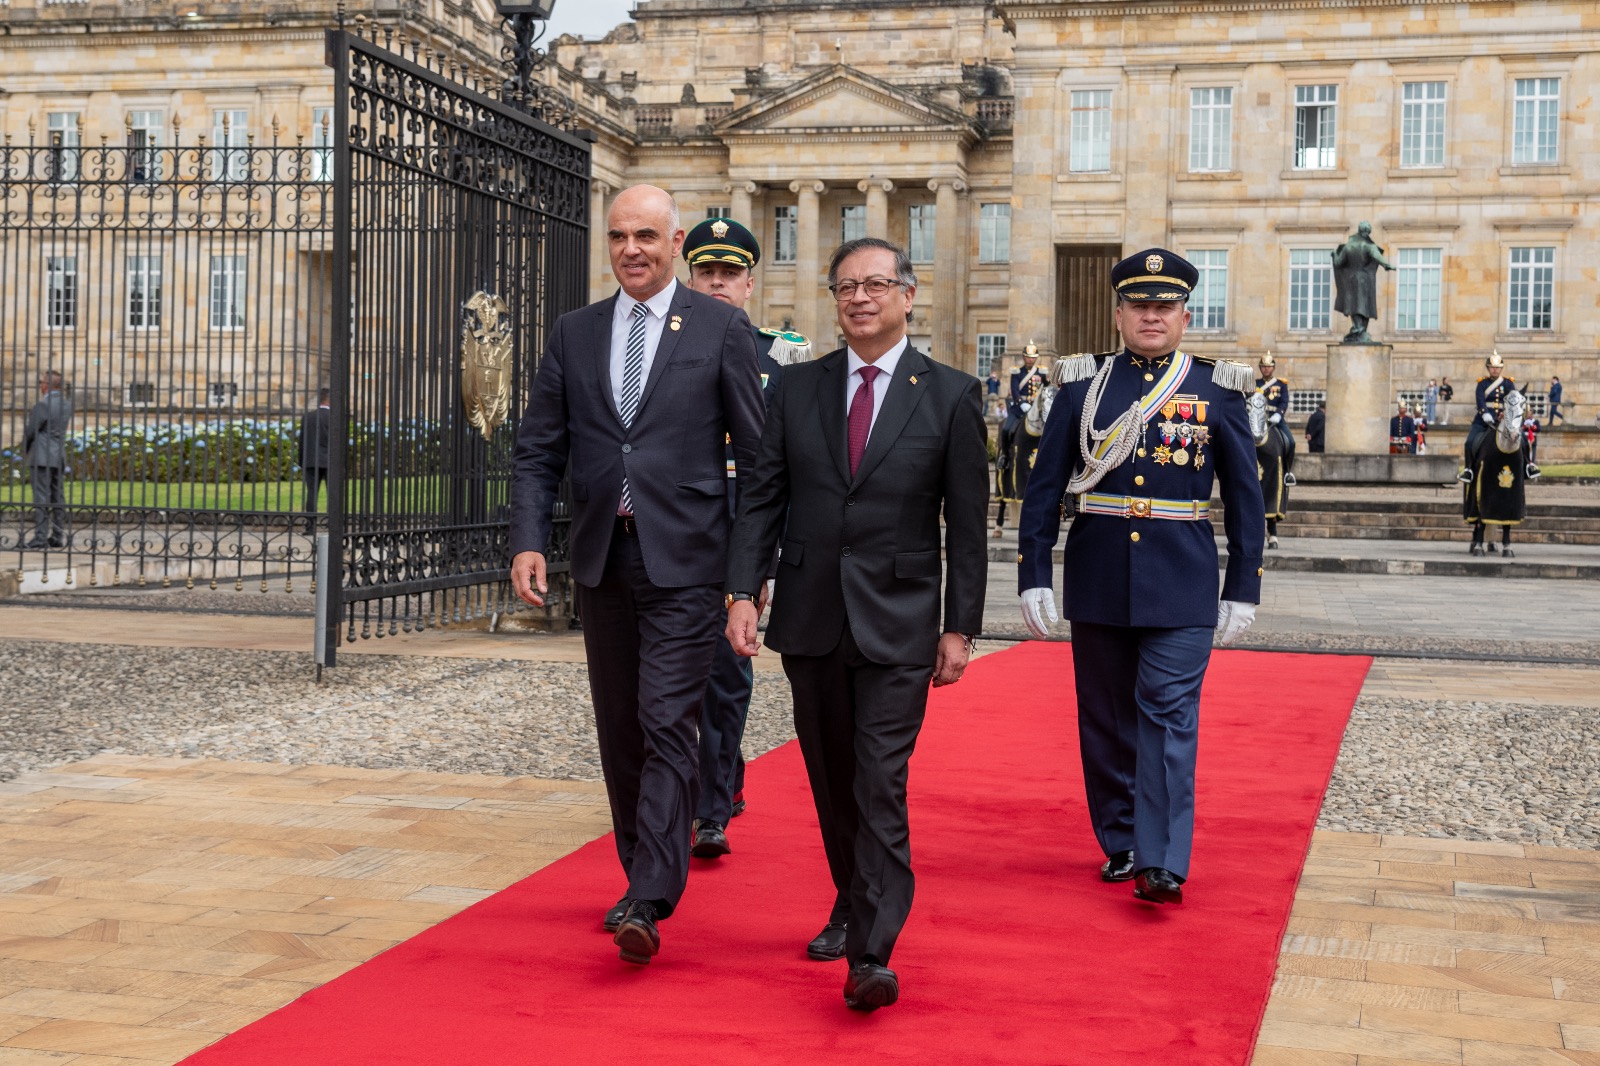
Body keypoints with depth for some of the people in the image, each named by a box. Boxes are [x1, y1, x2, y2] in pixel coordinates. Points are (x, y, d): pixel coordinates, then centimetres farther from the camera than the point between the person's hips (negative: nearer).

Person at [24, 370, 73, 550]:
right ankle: (58, 537, 10)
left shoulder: (43, 405, -15)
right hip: (60, 456, 7)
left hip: (42, 458, -7)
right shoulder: (67, 404, 8)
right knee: (58, 498, 9)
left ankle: (40, 537, -9)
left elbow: (30, 431, -8)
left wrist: (25, 450, 8)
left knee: (41, 498, -7)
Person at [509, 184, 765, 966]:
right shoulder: (573, 334, 11)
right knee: (619, 729, 13)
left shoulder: (721, 330, 0)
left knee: (668, 726, -11)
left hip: (683, 559, -5)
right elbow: (538, 450, 9)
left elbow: (756, 454, 0)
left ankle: (649, 904, -11)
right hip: (601, 560, 5)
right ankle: (644, 875, 27)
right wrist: (528, 541, -4)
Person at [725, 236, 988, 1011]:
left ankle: (872, 955, -9)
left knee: (879, 787, -10)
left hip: (896, 625, -3)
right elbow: (762, 497, 5)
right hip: (809, 619, 4)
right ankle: (851, 907, 34)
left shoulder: (950, 395, -1)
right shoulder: (799, 388, 7)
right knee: (830, 781, 15)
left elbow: (966, 522, -1)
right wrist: (742, 591, -7)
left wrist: (961, 626, -4)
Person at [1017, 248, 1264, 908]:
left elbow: (1245, 496, 5)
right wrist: (1034, 576, -3)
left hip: (1182, 586, -2)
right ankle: (1121, 845, 23)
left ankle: (1163, 864, -9)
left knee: (1170, 714, -9)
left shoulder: (1217, 390, 3)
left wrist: (1242, 590, 1)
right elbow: (1044, 486, 4)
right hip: (1099, 582, 2)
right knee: (1105, 718, 9)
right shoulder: (1083, 385, 4)